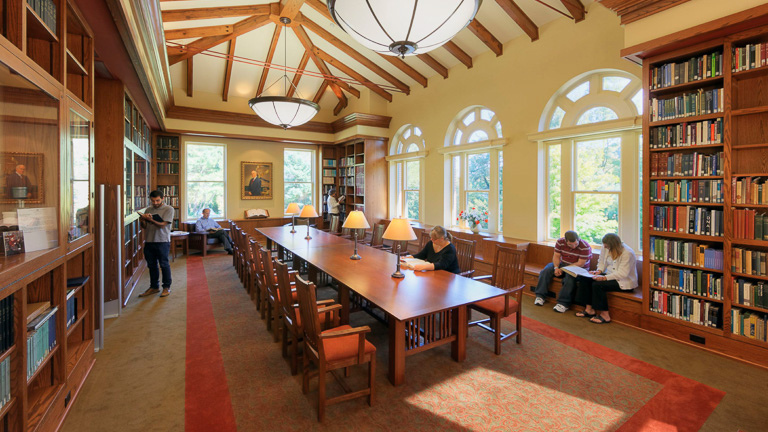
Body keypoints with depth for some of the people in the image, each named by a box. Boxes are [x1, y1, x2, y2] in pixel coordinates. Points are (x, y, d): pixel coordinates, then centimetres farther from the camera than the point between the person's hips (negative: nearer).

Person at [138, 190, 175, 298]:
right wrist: (143, 220, -11)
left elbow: (162, 225, -12)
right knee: (151, 265, 12)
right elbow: (144, 226, 10)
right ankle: (154, 287, 24)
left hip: (162, 241, -5)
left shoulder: (168, 209, -4)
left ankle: (167, 287, 11)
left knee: (164, 265, 0)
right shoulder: (148, 209, 11)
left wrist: (151, 220, -27)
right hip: (149, 241, 5)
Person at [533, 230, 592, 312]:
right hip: (562, 264, 5)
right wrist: (556, 268, -22)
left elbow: (580, 264, -21)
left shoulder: (585, 247, -20)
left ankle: (563, 303, -28)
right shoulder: (560, 242, -8)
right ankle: (540, 296, -11)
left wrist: (563, 269, -22)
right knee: (546, 271, -16)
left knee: (570, 278, -36)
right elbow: (556, 256, -3)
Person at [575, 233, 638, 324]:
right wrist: (599, 271, -8)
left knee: (597, 285, -29)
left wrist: (604, 278, -33)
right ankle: (589, 309, -2)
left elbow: (622, 273, -26)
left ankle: (605, 315, -14)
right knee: (584, 278, -8)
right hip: (609, 275, 8)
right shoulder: (606, 248, 0)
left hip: (624, 281, -8)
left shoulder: (627, 253, -22)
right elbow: (602, 262, 13)